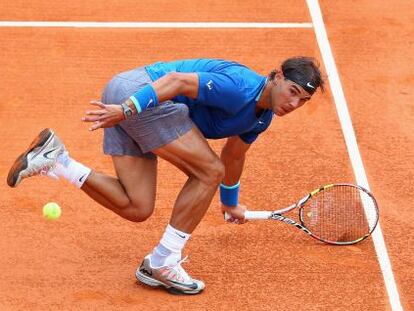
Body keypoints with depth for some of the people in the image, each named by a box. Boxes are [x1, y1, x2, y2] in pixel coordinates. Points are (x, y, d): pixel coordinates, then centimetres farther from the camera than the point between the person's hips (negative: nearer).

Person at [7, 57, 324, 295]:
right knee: (209, 171, -10)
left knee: (137, 209, 5)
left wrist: (230, 203, 49)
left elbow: (233, 156, 33)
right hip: (138, 90, -10)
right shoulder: (239, 88, -18)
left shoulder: (261, 117, 14)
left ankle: (54, 158, 3)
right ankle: (162, 263, -5)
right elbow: (178, 80, -24)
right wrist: (126, 109, -33)